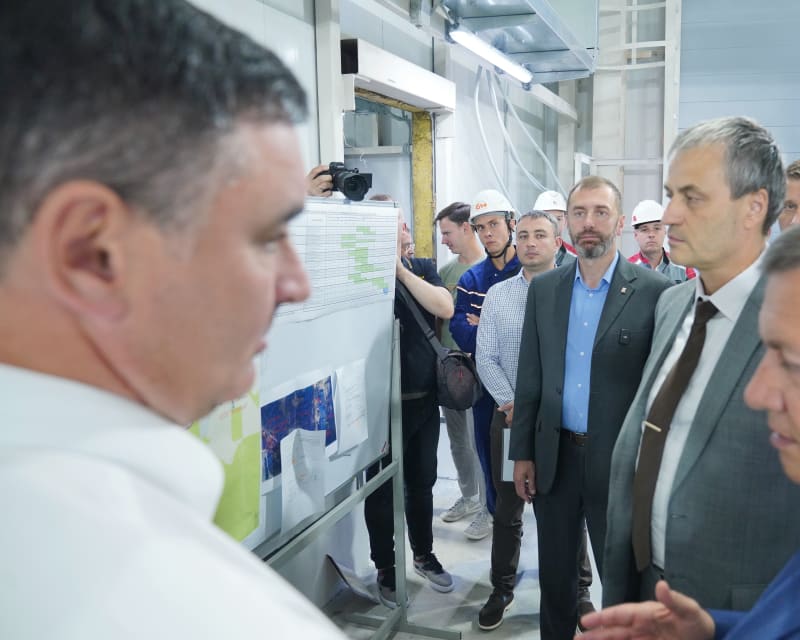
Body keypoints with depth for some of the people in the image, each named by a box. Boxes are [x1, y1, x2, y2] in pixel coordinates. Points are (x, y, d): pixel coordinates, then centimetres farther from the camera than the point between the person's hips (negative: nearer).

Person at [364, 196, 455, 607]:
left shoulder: (422, 268, 7)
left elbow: (445, 309, -9)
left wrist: (401, 269, -13)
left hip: (425, 399, 5)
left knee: (422, 483, 18)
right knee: (382, 488, 9)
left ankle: (424, 555, 37)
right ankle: (386, 570, 26)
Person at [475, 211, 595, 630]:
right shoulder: (497, 295, 4)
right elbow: (486, 359, 2)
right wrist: (513, 404, -10)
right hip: (510, 416, 2)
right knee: (507, 508, 11)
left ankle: (578, 591, 26)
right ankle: (502, 589, 27)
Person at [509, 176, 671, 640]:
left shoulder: (654, 292, -9)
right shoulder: (543, 288, 4)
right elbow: (530, 376, 6)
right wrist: (523, 452, 5)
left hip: (619, 460, -3)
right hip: (555, 456, 4)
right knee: (555, 576, 18)